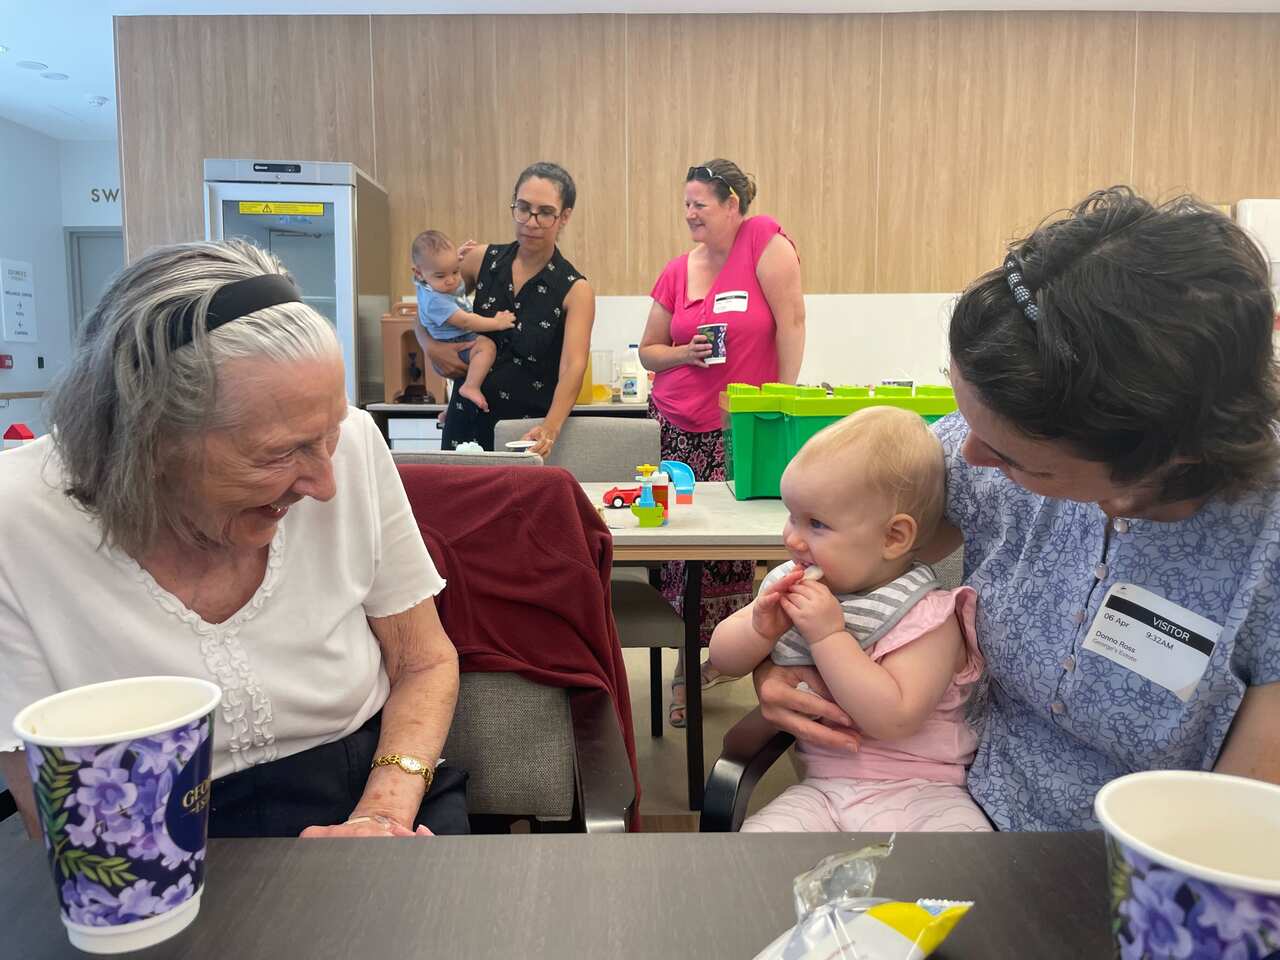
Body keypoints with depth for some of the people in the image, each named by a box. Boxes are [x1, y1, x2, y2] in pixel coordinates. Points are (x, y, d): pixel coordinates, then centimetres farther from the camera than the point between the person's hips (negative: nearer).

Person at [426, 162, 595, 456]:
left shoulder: (575, 291, -11)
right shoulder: (482, 260, -1)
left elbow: (573, 367, -24)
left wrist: (550, 428, -42)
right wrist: (432, 347, -7)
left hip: (531, 433, -3)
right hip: (467, 422, 3)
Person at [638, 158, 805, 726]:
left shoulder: (764, 241, -5)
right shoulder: (677, 272, 7)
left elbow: (791, 322, -9)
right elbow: (648, 351, 13)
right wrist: (684, 354, -8)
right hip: (678, 426, 4)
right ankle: (691, 664, 20)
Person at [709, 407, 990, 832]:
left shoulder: (926, 616, -13)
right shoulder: (791, 587, 3)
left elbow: (894, 720, -25)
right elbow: (723, 659, 7)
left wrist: (828, 635, -26)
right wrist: (760, 627, -14)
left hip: (917, 791, -3)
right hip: (820, 787, 3)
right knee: (760, 832, -22)